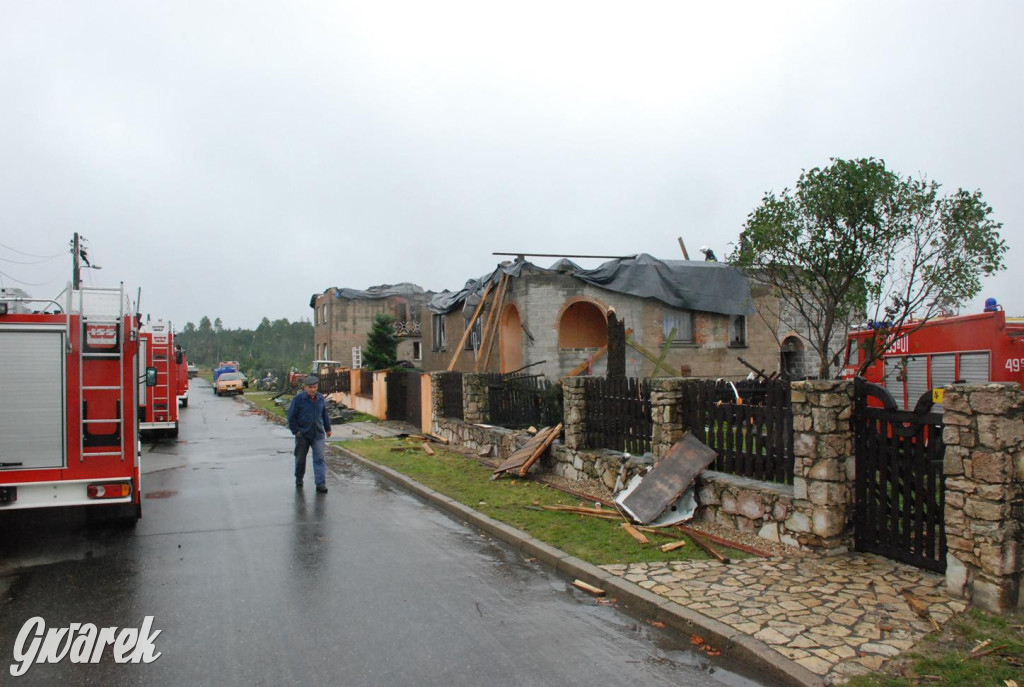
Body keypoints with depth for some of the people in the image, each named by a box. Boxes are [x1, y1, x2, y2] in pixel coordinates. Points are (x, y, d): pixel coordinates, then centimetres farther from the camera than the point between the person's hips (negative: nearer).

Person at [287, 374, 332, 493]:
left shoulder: (320, 398, 4)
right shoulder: (298, 399, -9)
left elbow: (325, 414, 16)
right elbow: (291, 416, -6)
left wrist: (328, 428, 21)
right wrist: (295, 431, -8)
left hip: (318, 434, 2)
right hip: (302, 434, -2)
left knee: (319, 459, -8)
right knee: (300, 458, 13)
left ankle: (321, 484, -10)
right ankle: (299, 480, 36)